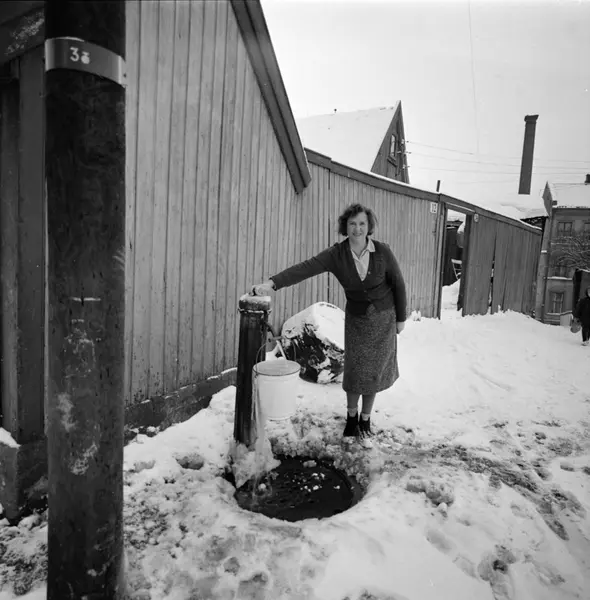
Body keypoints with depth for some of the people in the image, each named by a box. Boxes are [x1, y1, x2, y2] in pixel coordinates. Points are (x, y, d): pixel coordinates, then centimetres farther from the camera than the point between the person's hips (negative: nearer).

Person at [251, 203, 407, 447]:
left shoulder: (382, 251, -17)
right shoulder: (336, 254, -17)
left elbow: (398, 284, -5)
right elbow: (305, 268, -30)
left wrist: (401, 318, 1)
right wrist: (272, 282, -43)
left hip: (383, 318, 0)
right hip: (356, 318, 0)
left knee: (373, 371, 6)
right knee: (354, 371, 1)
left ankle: (365, 422, 26)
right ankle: (351, 419, 26)